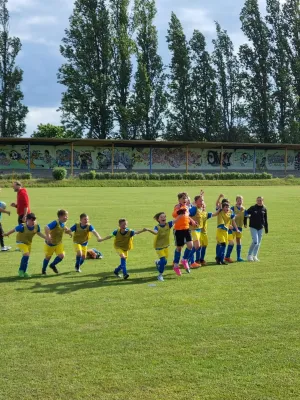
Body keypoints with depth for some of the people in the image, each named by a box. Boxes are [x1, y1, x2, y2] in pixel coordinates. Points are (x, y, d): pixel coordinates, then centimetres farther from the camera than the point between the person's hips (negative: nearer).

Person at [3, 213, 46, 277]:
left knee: (26, 256, 15)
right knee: (26, 254, -23)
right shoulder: (22, 227, -33)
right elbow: (14, 230, -17)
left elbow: (39, 233, 2)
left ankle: (23, 272, 33)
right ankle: (21, 270, -6)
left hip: (29, 242, 6)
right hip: (21, 242, -6)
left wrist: (46, 237, -6)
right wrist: (7, 234, -4)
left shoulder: (36, 226, -19)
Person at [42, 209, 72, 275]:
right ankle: (44, 270, 35)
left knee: (62, 256, -8)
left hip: (59, 243, 6)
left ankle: (53, 265, 21)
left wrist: (68, 231, 0)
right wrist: (48, 236, -47)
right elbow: (46, 228, -41)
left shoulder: (63, 223, -5)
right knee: (48, 257, 10)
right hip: (50, 243, -6)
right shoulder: (55, 223, -29)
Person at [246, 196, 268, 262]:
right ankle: (249, 255, 0)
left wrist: (266, 228, 13)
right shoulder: (252, 208, -6)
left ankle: (255, 256, 18)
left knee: (259, 242, 7)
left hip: (260, 228, 4)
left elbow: (265, 219, 12)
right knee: (255, 241, -14)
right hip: (253, 227, -4)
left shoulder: (264, 209, 5)